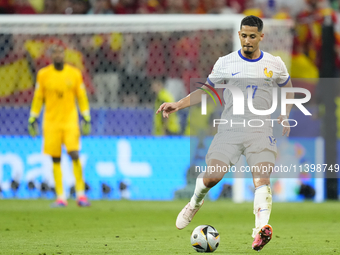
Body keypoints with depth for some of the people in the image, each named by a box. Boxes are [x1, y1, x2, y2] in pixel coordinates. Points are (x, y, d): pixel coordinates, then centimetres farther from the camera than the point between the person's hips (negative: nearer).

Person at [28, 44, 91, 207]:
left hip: (70, 120, -1)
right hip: (51, 121, 1)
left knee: (74, 154, -14)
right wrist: (33, 119, 6)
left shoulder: (74, 74, 3)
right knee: (55, 159, 0)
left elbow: (82, 97, 7)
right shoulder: (43, 74, 3)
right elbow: (38, 98, 9)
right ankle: (61, 197, 5)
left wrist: (86, 119, 3)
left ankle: (80, 194, -5)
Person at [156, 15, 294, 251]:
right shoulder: (226, 63, 6)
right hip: (230, 129, 0)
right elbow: (205, 90, 14)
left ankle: (261, 228, -35)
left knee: (262, 177, -22)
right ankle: (195, 203, 21)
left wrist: (285, 115, 6)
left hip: (260, 130, 0)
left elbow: (288, 89, 23)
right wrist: (178, 104, 2)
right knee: (213, 175, -13)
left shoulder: (275, 64, 7)